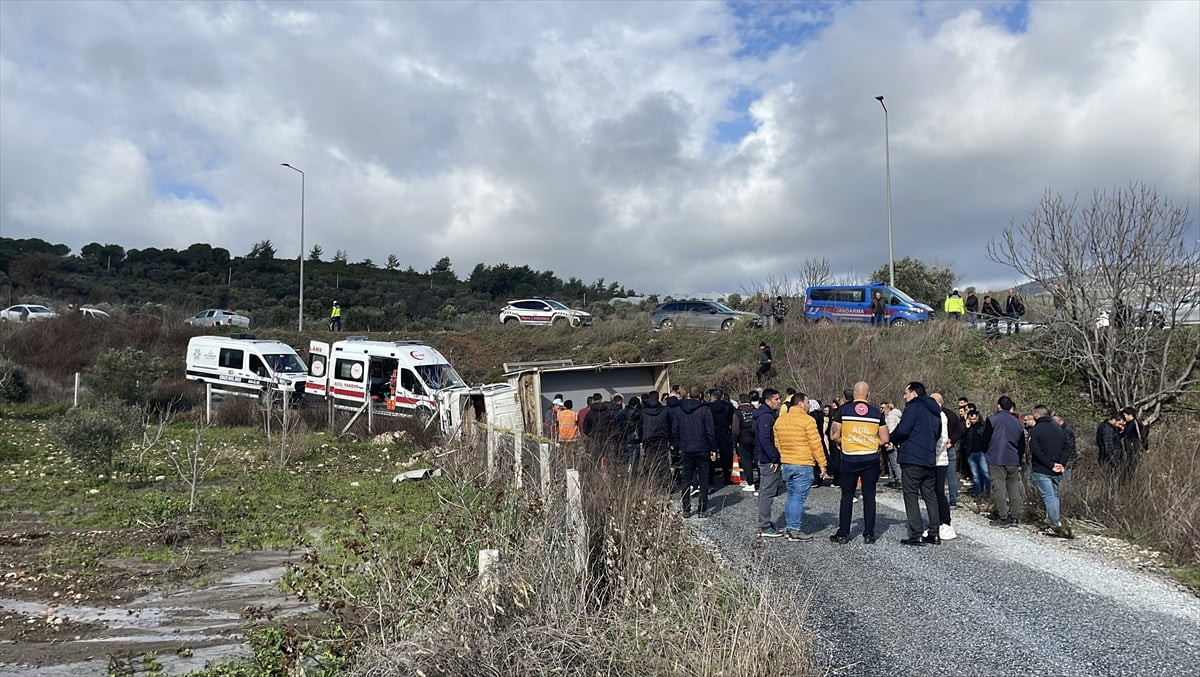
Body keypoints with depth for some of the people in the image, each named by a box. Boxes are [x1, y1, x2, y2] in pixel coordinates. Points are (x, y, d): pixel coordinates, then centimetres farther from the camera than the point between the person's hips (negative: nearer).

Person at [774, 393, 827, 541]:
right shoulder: (807, 420, -11)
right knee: (799, 498, -3)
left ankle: (789, 527, 19)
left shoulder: (780, 420, 10)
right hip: (804, 465, -7)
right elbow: (816, 444, -12)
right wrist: (822, 464, -6)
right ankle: (795, 531, -1)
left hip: (786, 464, 7)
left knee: (791, 496, 15)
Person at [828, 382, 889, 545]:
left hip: (849, 459, -1)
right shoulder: (877, 412, 1)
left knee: (847, 496, 7)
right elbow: (884, 439, 3)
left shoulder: (844, 410, -4)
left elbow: (834, 436, -5)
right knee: (869, 496, 8)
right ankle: (869, 534, 10)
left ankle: (843, 534, 10)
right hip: (871, 459, 1)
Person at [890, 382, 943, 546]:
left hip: (911, 459, -8)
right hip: (930, 460, 8)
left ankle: (916, 535, -5)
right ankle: (935, 533, 14)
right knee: (930, 495, 13)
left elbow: (902, 430, -17)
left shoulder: (913, 408, -10)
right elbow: (936, 434, 21)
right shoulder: (934, 411, 16)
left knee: (911, 496, -2)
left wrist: (893, 439, 2)